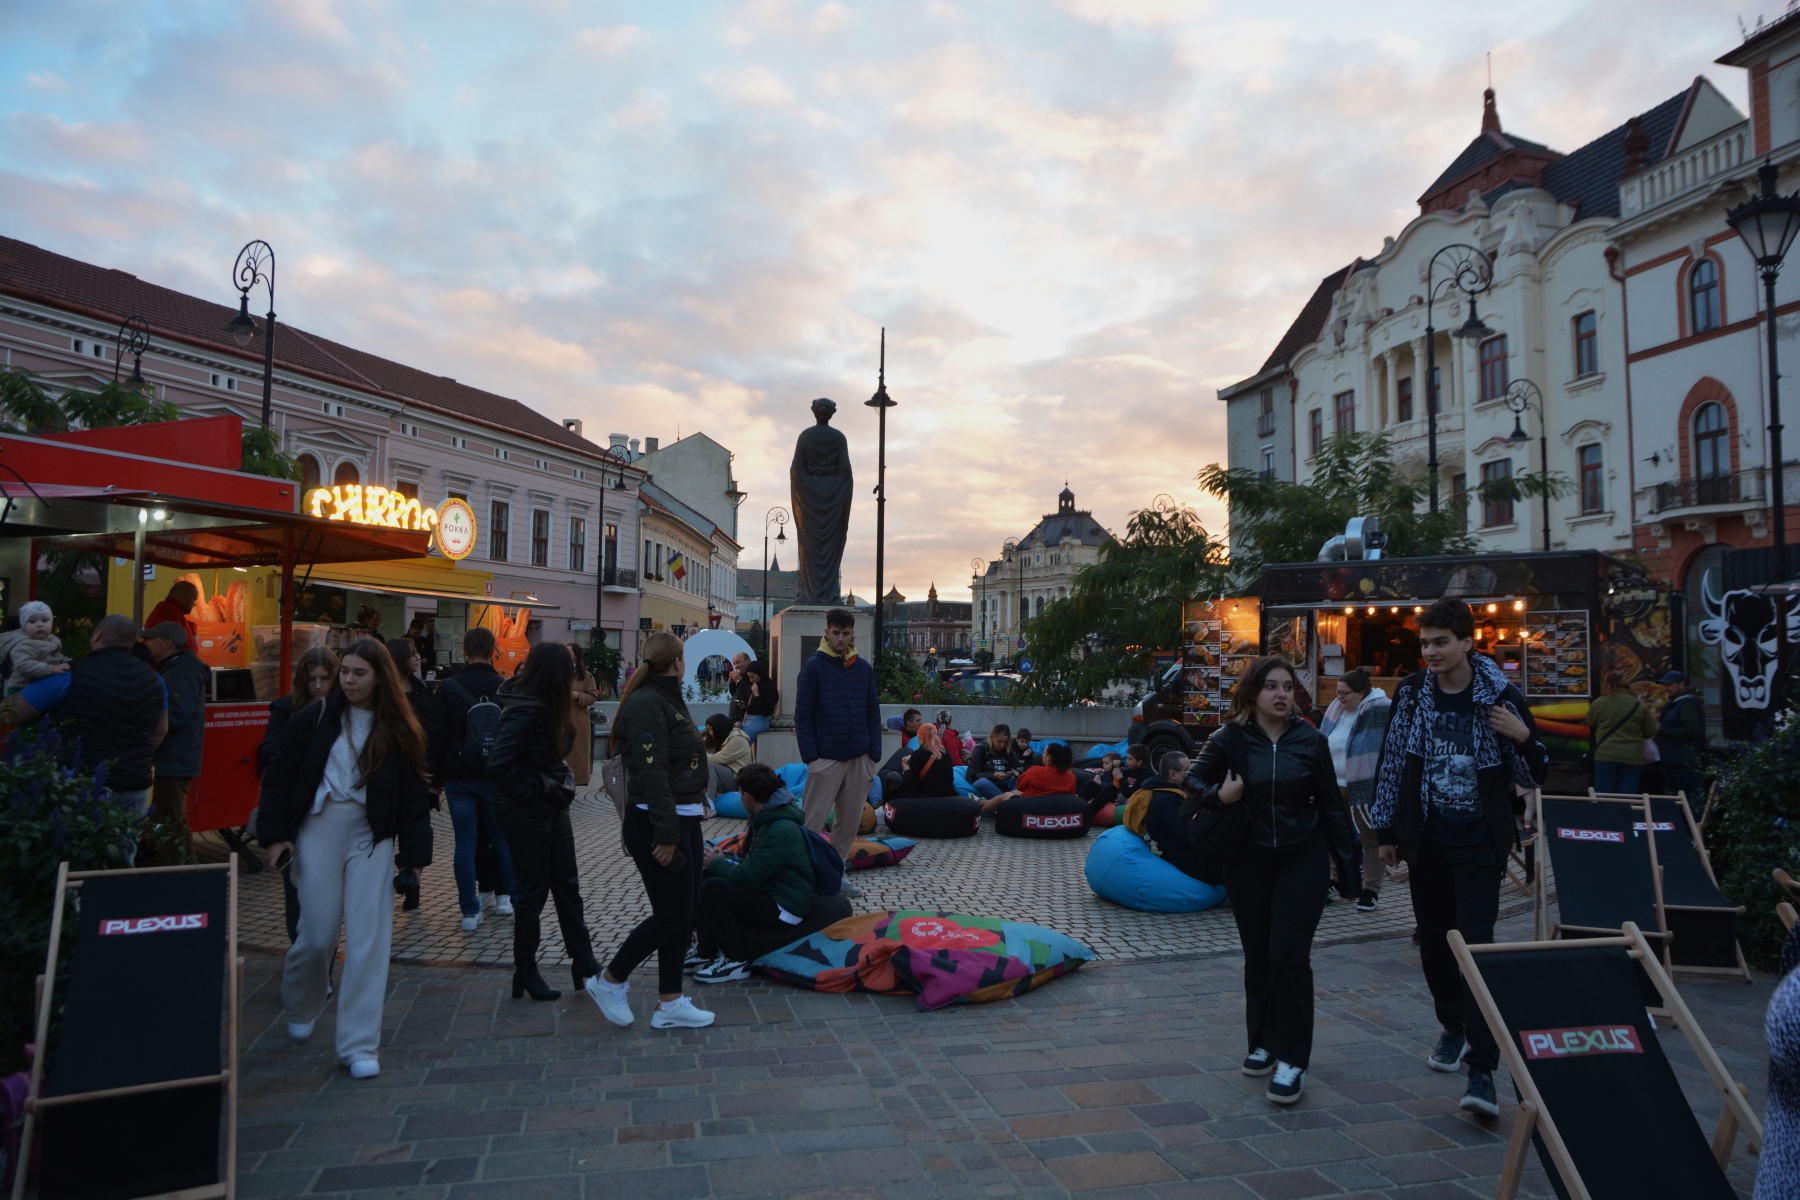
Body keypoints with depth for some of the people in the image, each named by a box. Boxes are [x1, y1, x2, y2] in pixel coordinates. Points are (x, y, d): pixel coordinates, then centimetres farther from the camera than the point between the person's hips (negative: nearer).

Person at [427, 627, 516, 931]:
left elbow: (435, 736, -3)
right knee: (502, 838, 15)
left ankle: (470, 911, 4)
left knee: (465, 842, 3)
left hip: (459, 778, 0)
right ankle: (507, 897, 22)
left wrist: (437, 777, 6)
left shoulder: (448, 687, -5)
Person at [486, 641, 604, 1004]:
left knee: (567, 885, 12)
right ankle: (525, 973, 21)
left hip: (551, 806, 9)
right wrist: (530, 792, -19)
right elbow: (497, 766, -29)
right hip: (527, 812, -9)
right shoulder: (525, 711, -23)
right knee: (534, 890, 4)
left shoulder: (544, 706, 5)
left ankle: (584, 966, 19)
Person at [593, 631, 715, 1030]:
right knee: (670, 916, -2)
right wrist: (665, 833, -26)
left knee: (682, 916, 12)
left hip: (684, 821, 10)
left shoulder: (668, 699, 15)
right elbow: (652, 773, -23)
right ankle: (611, 982, 17)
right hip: (658, 825, -10)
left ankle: (670, 1004, 21)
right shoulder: (645, 704, -17)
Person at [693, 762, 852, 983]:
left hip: (784, 908, -10)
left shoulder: (782, 829, -25)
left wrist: (716, 863, -8)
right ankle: (709, 951, 6)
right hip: (773, 892, 10)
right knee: (711, 877, 2)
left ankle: (736, 961, -10)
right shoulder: (770, 817, 6)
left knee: (711, 889, -21)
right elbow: (754, 865, 16)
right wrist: (725, 859, 2)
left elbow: (748, 876, -25)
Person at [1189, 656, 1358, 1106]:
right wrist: (1218, 795, -17)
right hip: (1247, 861, 1)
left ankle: (1292, 1060, 0)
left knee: (1290, 954, -8)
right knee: (1258, 956, 11)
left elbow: (1330, 804, 3)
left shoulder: (1310, 741, -5)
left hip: (1302, 859, -1)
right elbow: (1195, 780, 5)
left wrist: (1344, 863, 5)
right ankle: (1263, 1042, 29)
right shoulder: (1230, 738, -6)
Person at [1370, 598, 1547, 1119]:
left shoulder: (1499, 697, -8)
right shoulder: (1411, 693, 0)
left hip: (1480, 842, -3)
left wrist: (1524, 738, -22)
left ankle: (1482, 1071, -7)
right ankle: (1453, 1027, 36)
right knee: (1434, 939, 13)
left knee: (1475, 946, -9)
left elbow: (1533, 777, -1)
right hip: (1426, 840, 3)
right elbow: (1391, 762, 7)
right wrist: (1387, 831, 8)